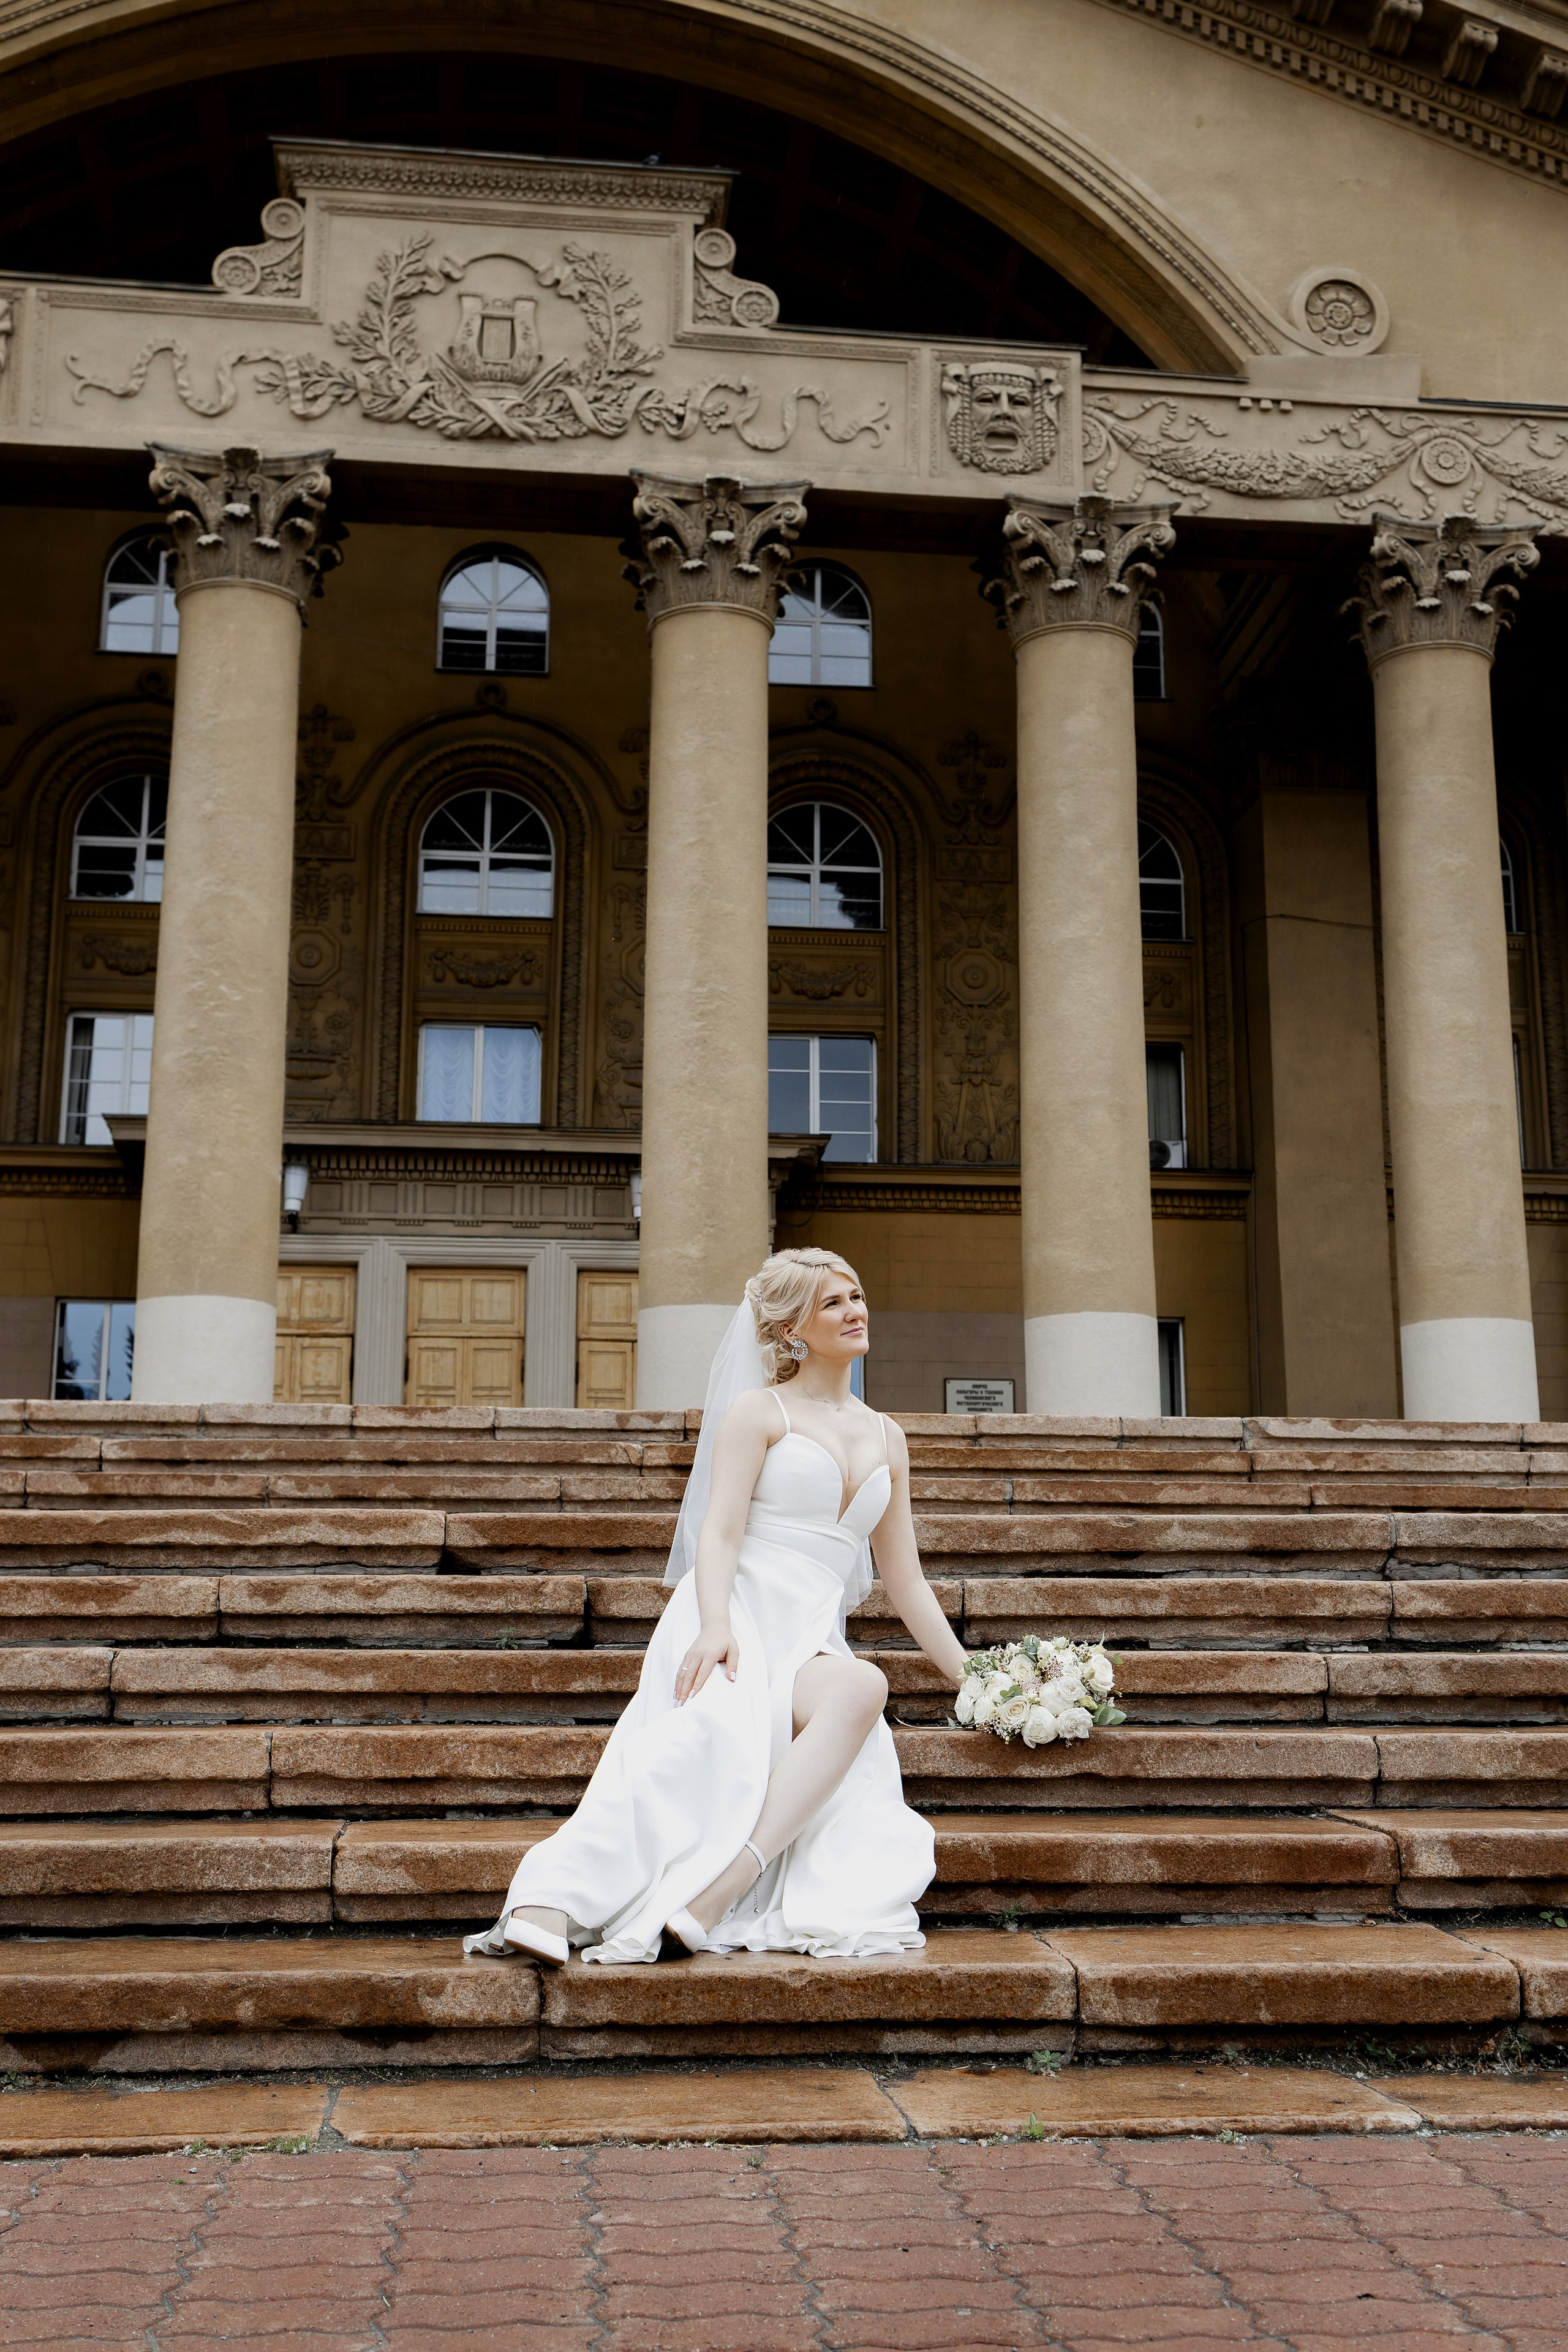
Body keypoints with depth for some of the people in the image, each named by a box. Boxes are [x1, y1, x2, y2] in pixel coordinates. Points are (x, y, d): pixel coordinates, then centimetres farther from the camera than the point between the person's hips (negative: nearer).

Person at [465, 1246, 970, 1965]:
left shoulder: (886, 1439, 23)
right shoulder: (760, 1410, 9)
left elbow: (905, 1585, 27)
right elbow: (719, 1533, -5)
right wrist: (715, 1625, -24)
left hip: (813, 1648, 4)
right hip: (737, 1618, -4)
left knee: (861, 1687, -35)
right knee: (715, 1718, -39)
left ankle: (714, 1896, -47)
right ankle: (550, 1905, -53)